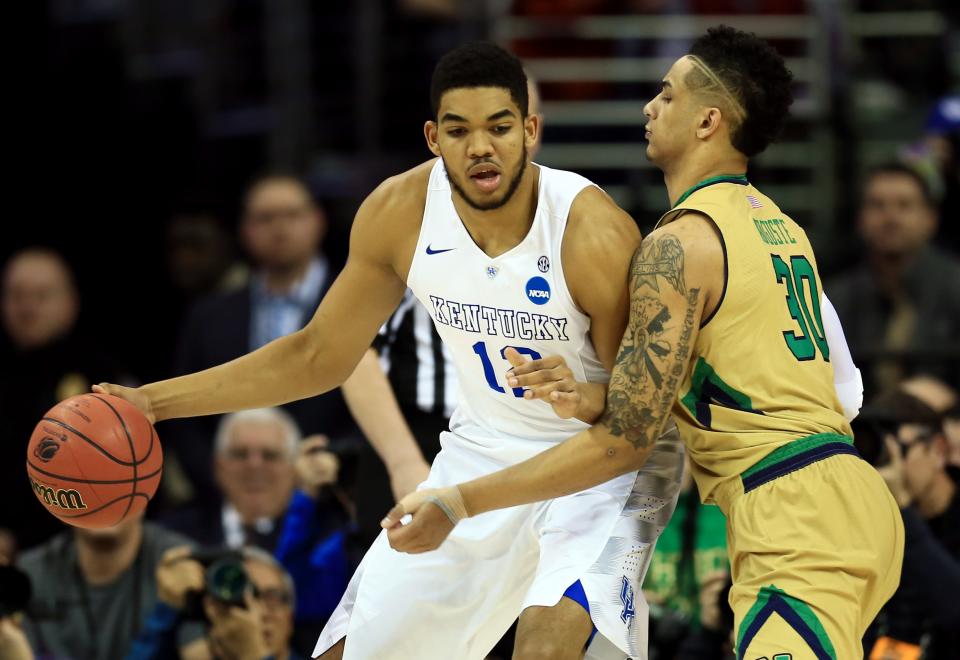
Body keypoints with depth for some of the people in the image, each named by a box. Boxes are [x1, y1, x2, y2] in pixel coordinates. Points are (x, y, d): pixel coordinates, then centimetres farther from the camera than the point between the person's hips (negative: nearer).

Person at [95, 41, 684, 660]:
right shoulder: (401, 211, -13)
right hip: (484, 451, 5)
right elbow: (318, 355, 1)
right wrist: (154, 401, -3)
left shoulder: (594, 231, -28)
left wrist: (583, 398, -42)